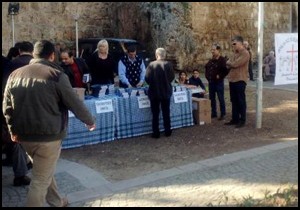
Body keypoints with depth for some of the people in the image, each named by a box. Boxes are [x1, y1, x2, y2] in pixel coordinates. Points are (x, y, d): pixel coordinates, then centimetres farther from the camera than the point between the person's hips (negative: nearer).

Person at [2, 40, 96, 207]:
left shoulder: (15, 74, 8)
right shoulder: (56, 75, -10)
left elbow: (7, 107, 12)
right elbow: (75, 103, -6)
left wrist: (14, 130, 23)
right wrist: (90, 121, 10)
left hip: (24, 135, 7)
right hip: (49, 135, -6)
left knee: (45, 172, 25)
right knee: (41, 179, 2)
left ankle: (56, 202, 40)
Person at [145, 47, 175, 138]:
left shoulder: (151, 64, -11)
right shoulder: (168, 64, -8)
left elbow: (147, 78, -13)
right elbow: (172, 77, -7)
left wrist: (152, 84, 8)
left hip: (154, 92, -1)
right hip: (166, 92, 1)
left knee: (155, 114, 7)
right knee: (166, 113, 14)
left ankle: (156, 133, 9)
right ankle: (167, 131, 19)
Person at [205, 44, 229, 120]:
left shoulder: (222, 60, -10)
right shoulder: (211, 60, 13)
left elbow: (226, 70, -18)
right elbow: (206, 68, 26)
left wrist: (220, 76, -16)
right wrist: (207, 76, 13)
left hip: (218, 82, -8)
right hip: (211, 82, 8)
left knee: (221, 98, -1)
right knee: (212, 98, 12)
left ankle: (223, 114, 6)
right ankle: (214, 113, 22)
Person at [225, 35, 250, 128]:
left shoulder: (245, 53, -12)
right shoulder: (236, 53, 17)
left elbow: (235, 64, -20)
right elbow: (228, 65, 12)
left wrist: (229, 62, -1)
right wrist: (230, 64, -10)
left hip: (240, 80, -9)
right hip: (232, 79, 9)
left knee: (241, 101, -2)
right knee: (234, 100, 12)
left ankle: (242, 120, 4)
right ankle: (235, 119, 20)